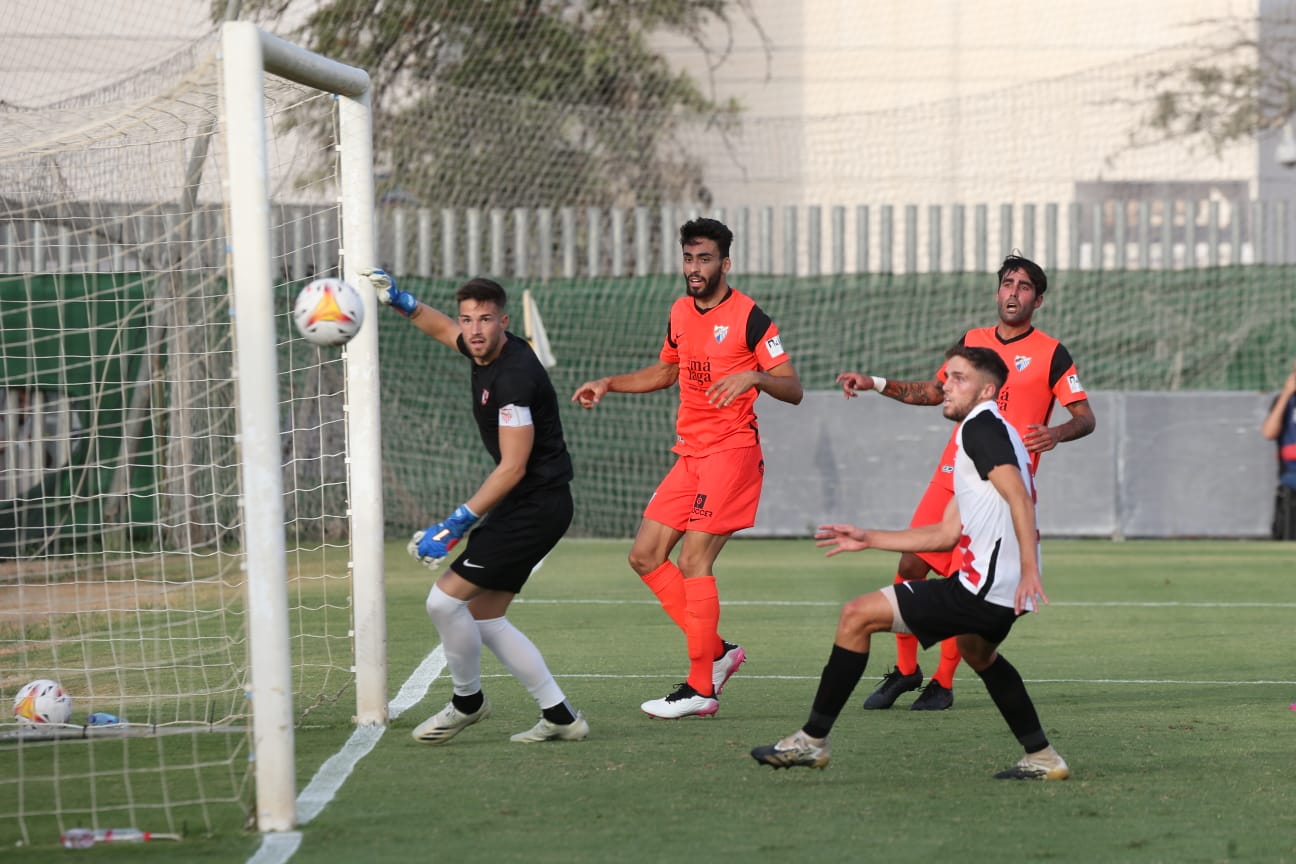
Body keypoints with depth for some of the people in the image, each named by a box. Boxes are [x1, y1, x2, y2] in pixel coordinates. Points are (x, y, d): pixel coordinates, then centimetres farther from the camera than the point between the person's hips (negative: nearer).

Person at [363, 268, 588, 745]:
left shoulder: (514, 375, -22)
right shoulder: (486, 351, 6)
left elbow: (512, 468, -24)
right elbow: (442, 329, 31)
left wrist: (455, 526, -24)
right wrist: (398, 299, 18)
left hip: (536, 505, -10)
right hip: (524, 505, 10)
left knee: (445, 599, -11)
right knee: (484, 618, 11)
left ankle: (467, 701, 10)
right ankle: (559, 716, 14)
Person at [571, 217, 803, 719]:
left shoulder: (749, 318, -10)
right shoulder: (680, 312, 12)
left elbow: (793, 390, -13)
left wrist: (753, 376, -31)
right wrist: (608, 384, 21)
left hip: (732, 451, -8)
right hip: (689, 452, 8)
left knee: (693, 561, -14)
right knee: (645, 556, 4)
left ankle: (700, 688, -10)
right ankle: (716, 651, 14)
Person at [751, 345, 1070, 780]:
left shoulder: (981, 426, -7)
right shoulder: (983, 432, 23)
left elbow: (1019, 496, -22)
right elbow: (946, 534, 25)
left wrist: (1029, 570, -32)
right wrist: (869, 539, 28)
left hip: (982, 588, -11)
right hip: (1002, 594, 11)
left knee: (857, 617, -6)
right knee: (977, 650, 41)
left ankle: (812, 740, 0)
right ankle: (1042, 758, 38)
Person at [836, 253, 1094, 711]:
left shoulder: (1051, 353, -2)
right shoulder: (972, 341, 13)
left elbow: (1085, 417, -4)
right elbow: (933, 392, 27)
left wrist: (1057, 433, -26)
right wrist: (874, 383, 18)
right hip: (952, 474, 5)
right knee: (911, 565, -3)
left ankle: (943, 682, 5)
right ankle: (905, 670, 12)